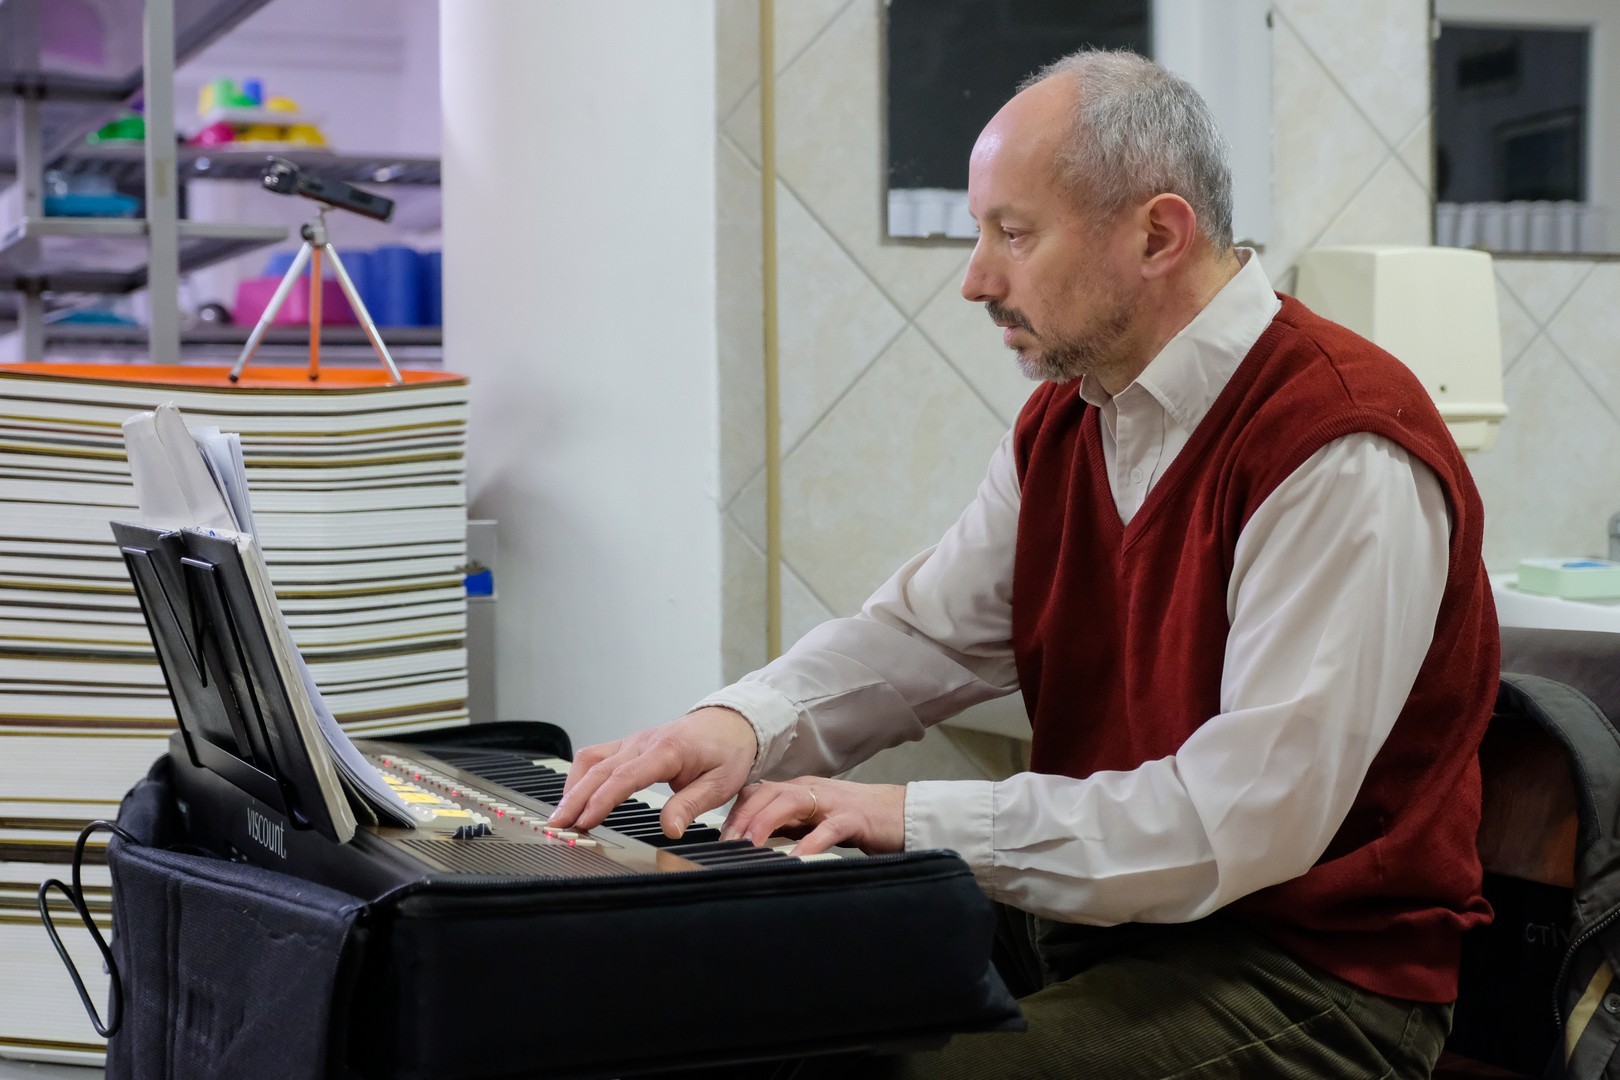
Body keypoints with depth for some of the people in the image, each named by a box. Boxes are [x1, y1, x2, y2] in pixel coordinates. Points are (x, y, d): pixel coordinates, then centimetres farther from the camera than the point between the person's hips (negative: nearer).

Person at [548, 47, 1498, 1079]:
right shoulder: (1063, 426, 10)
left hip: (1312, 974, -8)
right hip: (1090, 918, 8)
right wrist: (744, 722, -12)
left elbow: (1246, 817, -26)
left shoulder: (1342, 452, -20)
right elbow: (921, 634, 9)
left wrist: (922, 818, -25)